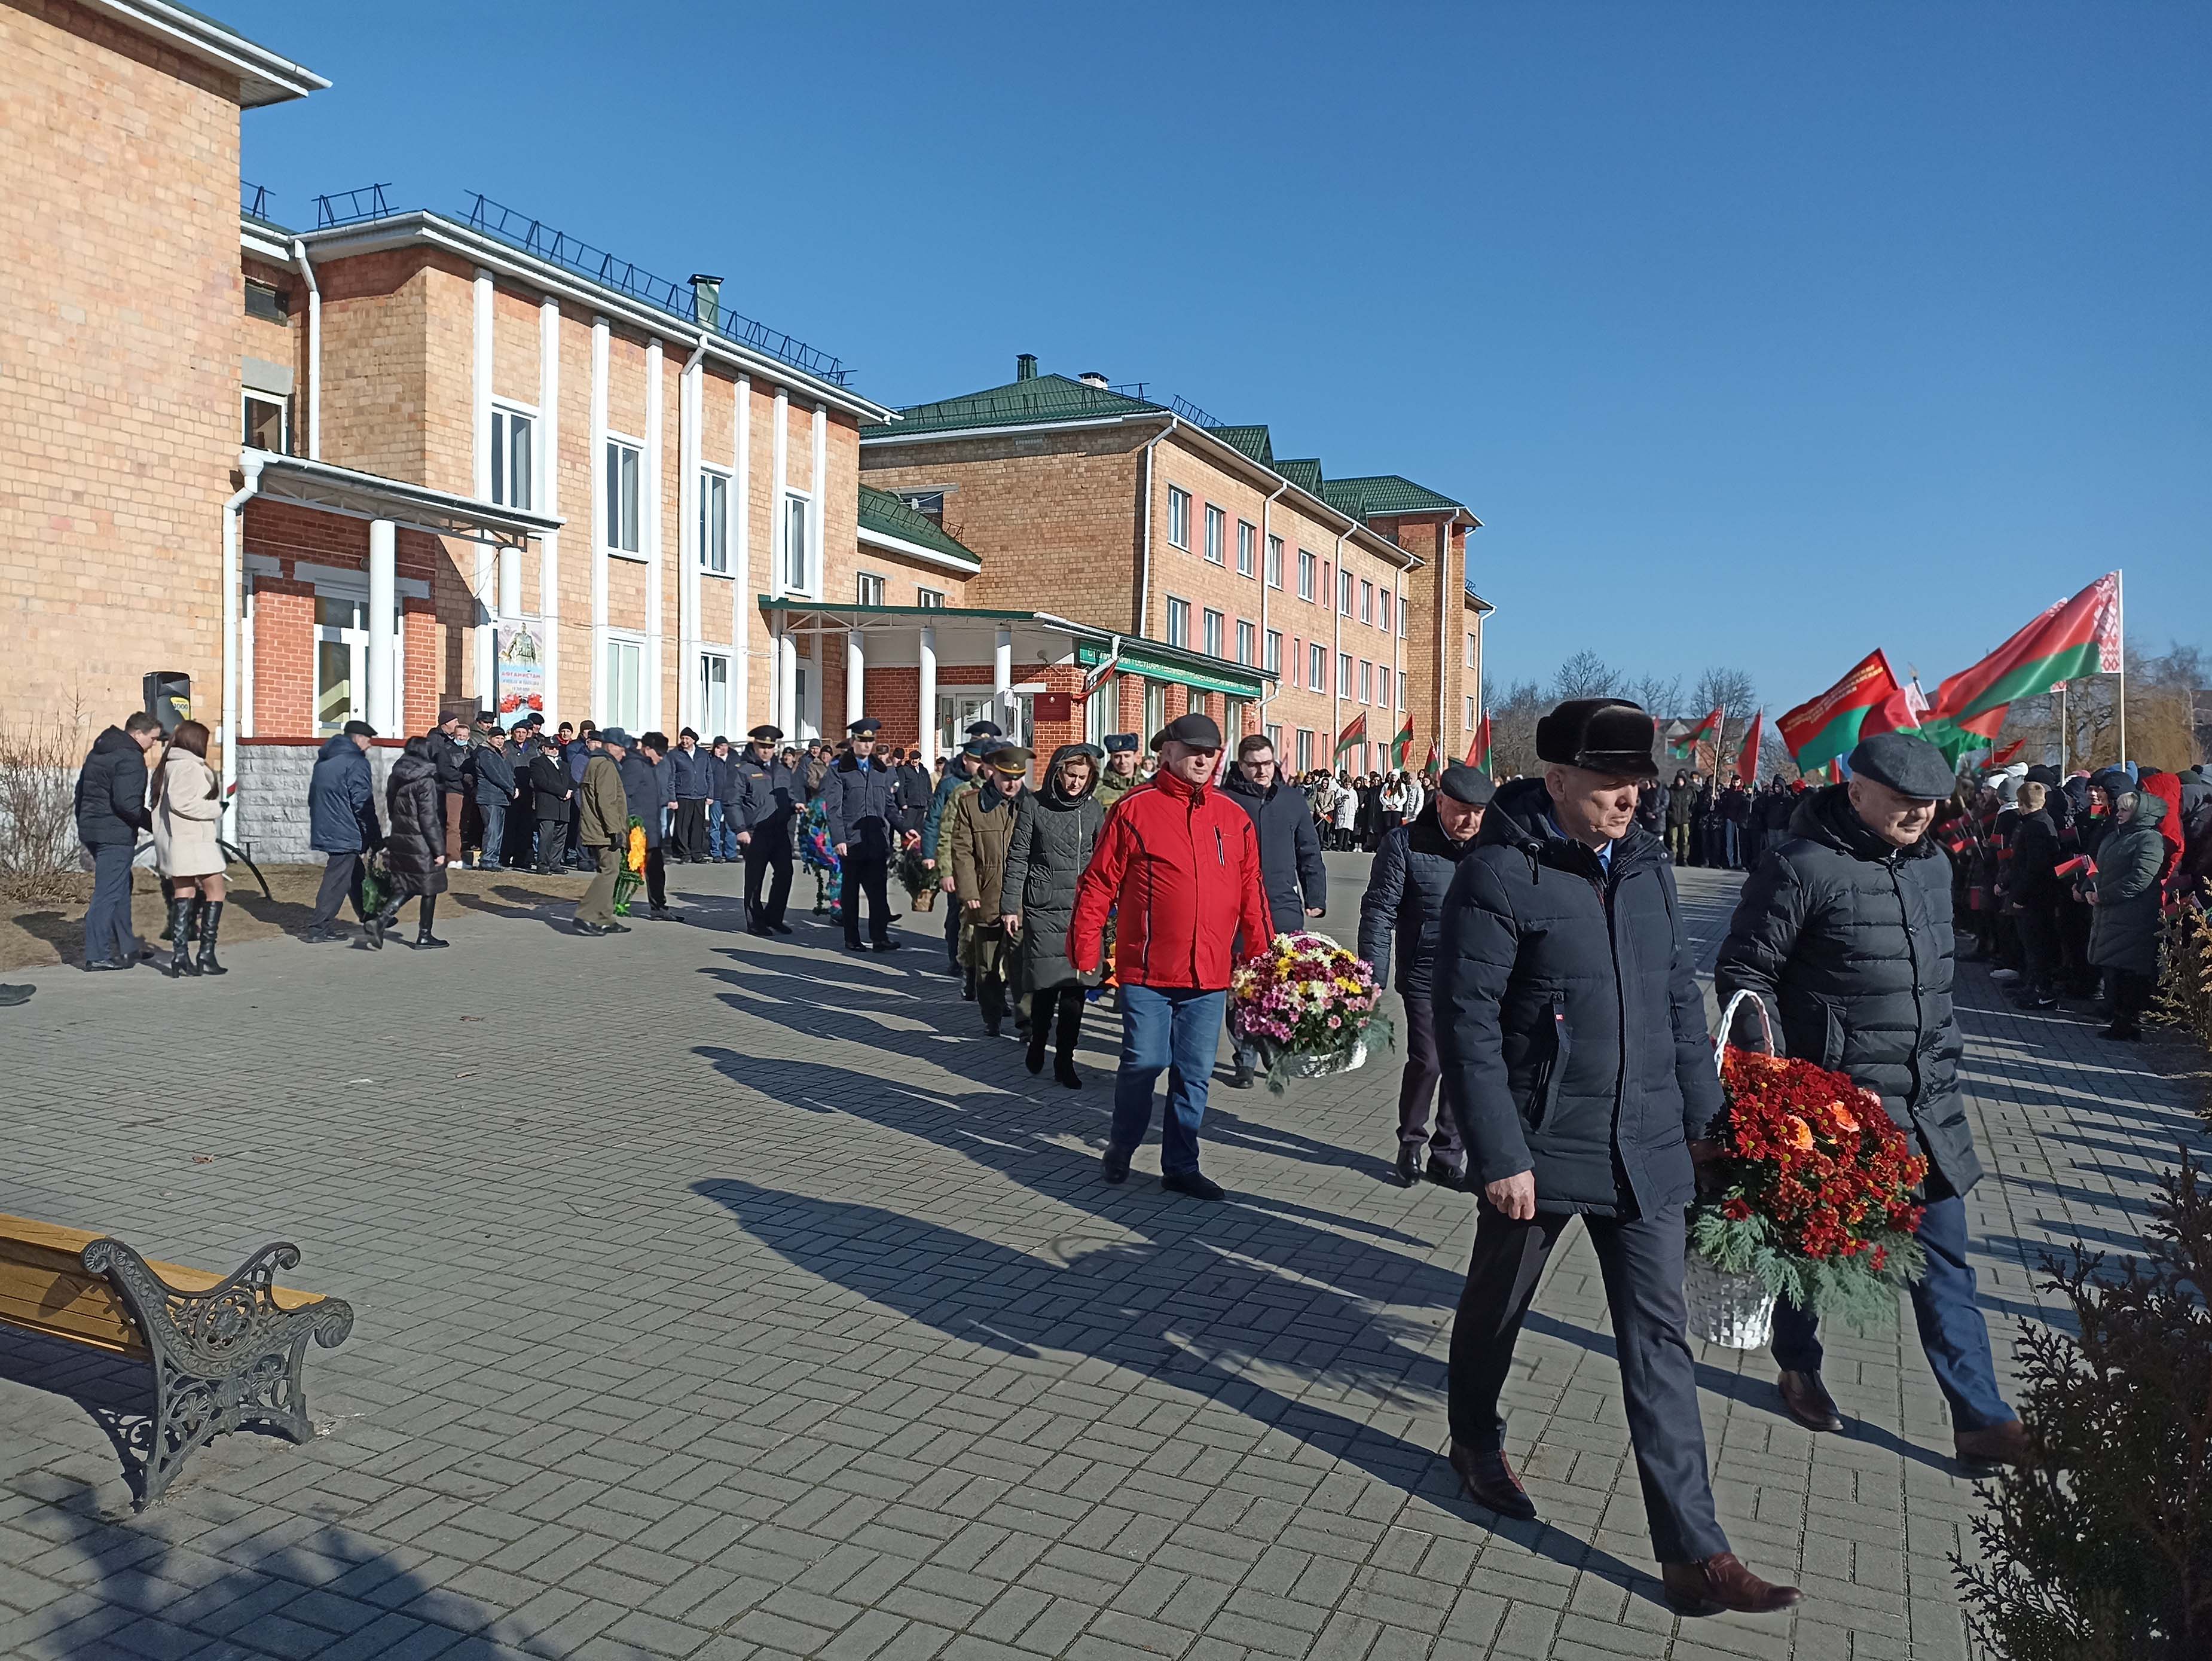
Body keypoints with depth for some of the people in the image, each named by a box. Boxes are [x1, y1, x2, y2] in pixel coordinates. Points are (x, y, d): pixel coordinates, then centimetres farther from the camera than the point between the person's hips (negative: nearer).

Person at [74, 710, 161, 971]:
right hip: (115, 834, -10)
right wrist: (154, 823, -16)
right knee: (108, 893, -6)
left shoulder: (99, 751, 16)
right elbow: (127, 802, -24)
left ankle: (126, 945, 27)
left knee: (121, 886, 20)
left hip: (91, 829, 10)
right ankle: (97, 955, -3)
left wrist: (84, 825, 28)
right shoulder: (130, 758, -16)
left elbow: (81, 790, 23)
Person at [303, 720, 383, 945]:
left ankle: (369, 922, 21)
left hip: (325, 831, 9)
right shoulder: (356, 763, -12)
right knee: (337, 881, -2)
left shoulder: (323, 762, 16)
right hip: (345, 833, -9)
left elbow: (313, 798, 22)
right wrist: (375, 840, -12)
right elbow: (363, 805, -16)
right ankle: (317, 929, 0)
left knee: (355, 877, 16)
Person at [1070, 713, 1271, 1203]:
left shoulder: (1235, 818, 9)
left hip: (1210, 975, 4)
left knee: (1194, 1073, 9)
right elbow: (1099, 883, -3)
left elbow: (1251, 894, 14)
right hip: (1147, 968, -3)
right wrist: (1085, 953, -5)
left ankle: (1181, 1166, 24)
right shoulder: (1135, 809, -3)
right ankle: (1119, 1150, 26)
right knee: (1144, 1063, 1)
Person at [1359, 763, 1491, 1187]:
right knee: (1426, 1062, -7)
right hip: (1425, 977, -3)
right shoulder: (1405, 844, -6)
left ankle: (1447, 1154, 24)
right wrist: (1374, 976, -10)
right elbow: (1379, 910, -6)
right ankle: (1410, 1143, 19)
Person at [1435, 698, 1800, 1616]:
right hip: (1538, 1150, -5)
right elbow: (1467, 1025, -17)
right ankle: (1476, 1443, 44)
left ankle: (1693, 1552, 12)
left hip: (1646, 1150, 5)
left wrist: (1705, 1118, 10)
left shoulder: (1646, 863, 6)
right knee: (1495, 1309, 17)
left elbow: (1679, 997, 13)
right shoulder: (1499, 875, -15)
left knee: (1659, 1341, 6)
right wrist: (1500, 1154, -19)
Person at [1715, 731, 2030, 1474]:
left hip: (1926, 1105, 6)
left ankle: (1980, 1417, 18)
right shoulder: (1803, 868, -16)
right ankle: (1798, 1367, 35)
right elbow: (1743, 973, -13)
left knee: (1943, 1259, 10)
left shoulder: (1932, 864, 8)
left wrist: (1943, 1066, 18)